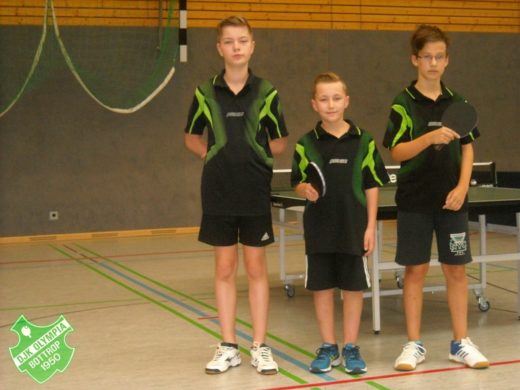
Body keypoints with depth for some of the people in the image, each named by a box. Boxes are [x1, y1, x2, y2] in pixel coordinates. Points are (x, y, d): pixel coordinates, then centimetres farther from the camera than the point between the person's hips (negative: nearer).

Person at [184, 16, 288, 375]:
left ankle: (260, 346, 14)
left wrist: (251, 155, -2)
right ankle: (228, 347, 16)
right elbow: (192, 138, 12)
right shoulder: (206, 93, 0)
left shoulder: (266, 93, -2)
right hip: (218, 193, 1)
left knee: (256, 268, 5)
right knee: (225, 268, 7)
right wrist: (215, 155, -2)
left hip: (255, 193, -1)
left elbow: (280, 143, 7)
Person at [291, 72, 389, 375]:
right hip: (319, 227, 1)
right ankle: (328, 347, 22)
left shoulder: (363, 141, -2)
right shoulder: (306, 144, 0)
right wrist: (306, 189, -18)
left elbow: (372, 186, 0)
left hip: (354, 226, -1)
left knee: (353, 287, 6)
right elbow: (297, 184, 6)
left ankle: (351, 347, 19)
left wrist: (370, 226, -4)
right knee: (322, 287, 8)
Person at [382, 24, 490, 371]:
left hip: (451, 199, 3)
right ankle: (415, 344, 14)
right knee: (416, 269, 3)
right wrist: (431, 137, -26)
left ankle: (461, 342, 17)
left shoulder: (457, 102, 6)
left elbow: (467, 149, 7)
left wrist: (462, 187, -6)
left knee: (456, 268, 6)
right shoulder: (404, 103, -4)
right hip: (415, 199, -3)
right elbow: (396, 152, -10)